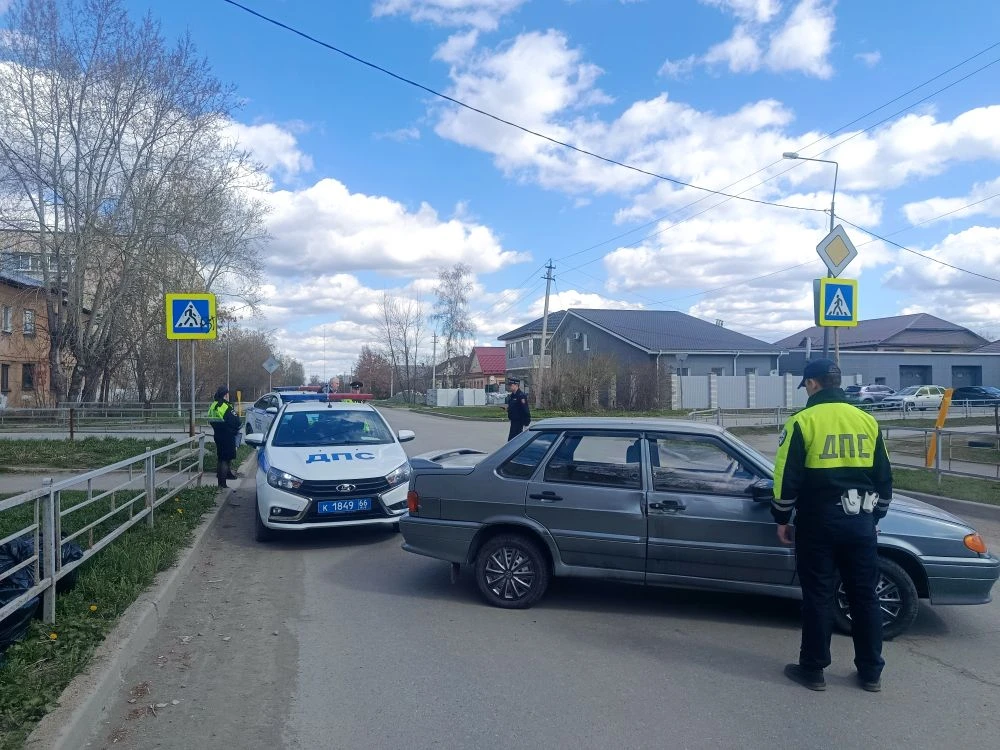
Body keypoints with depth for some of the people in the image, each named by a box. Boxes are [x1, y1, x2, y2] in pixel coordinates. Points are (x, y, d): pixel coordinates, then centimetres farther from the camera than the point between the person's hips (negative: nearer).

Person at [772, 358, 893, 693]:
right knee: (864, 596, 13)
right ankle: (871, 672, 22)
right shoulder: (867, 421, 8)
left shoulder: (803, 421, -9)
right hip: (860, 522, 5)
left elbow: (787, 476, -10)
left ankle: (813, 671, 13)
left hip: (819, 522, -4)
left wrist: (782, 519, 2)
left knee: (818, 597, 4)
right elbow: (884, 477, 14)